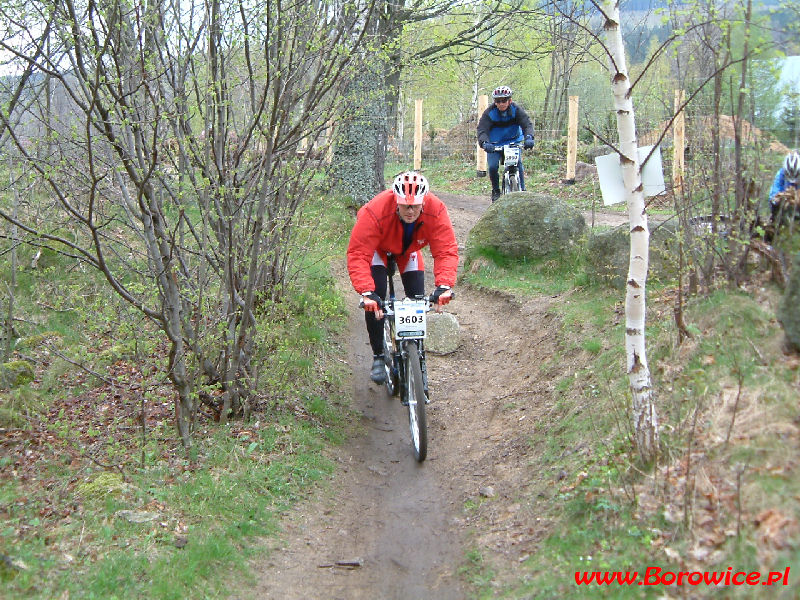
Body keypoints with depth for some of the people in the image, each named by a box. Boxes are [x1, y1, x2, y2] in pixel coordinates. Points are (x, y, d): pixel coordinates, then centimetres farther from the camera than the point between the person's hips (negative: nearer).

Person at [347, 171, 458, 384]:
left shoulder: (436, 211, -35)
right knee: (374, 300, -20)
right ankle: (378, 357, -4)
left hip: (409, 250, 3)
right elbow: (358, 254, -44)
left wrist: (444, 286, -53)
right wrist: (366, 292, -57)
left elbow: (446, 251, -37)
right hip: (378, 249, -2)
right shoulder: (374, 212, -43)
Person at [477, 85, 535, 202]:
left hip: (513, 142, 0)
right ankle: (496, 191, 6)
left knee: (517, 163, -21)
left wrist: (529, 137, -46)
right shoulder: (489, 113, -17)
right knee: (492, 167, -18)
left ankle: (522, 190, -7)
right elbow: (482, 129, -25)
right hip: (495, 144, 0)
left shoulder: (516, 109, -15)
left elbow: (527, 124, -24)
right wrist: (484, 143, -47)